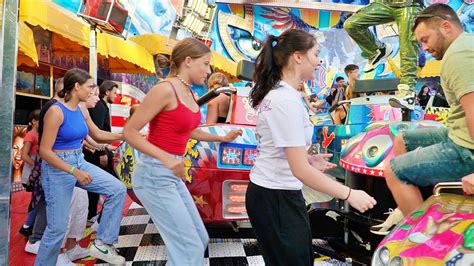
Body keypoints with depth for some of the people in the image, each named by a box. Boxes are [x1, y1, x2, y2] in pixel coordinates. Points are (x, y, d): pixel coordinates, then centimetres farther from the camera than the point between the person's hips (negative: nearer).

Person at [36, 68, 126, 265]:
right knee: (58, 228, 0)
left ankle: (102, 243, 5)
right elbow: (45, 151, -19)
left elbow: (98, 135, 19)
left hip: (80, 162, 7)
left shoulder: (82, 112, 5)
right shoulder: (56, 111, -17)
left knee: (118, 189, -5)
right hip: (58, 168, -7)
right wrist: (74, 172, -27)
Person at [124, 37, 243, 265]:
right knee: (190, 247, -4)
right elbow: (129, 132, -17)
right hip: (154, 174, -9)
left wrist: (222, 138, 22)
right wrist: (166, 158, -27)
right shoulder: (165, 89, -16)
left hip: (172, 175, 9)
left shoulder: (190, 94, 9)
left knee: (200, 240, 15)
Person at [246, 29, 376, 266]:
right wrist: (349, 194, -17)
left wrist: (308, 159, 13)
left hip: (269, 192, 9)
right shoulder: (287, 100, -22)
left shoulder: (275, 93, 8)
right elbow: (300, 170, -24)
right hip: (277, 199, -9)